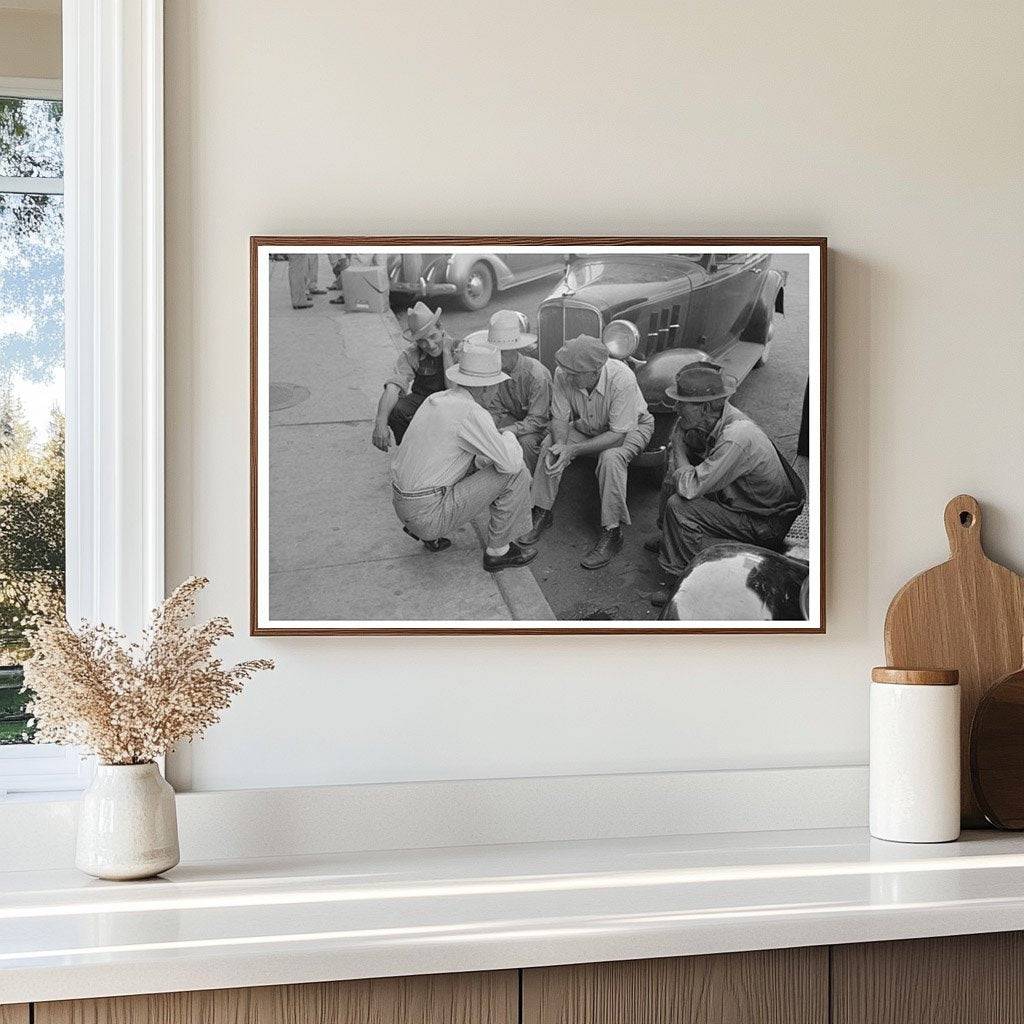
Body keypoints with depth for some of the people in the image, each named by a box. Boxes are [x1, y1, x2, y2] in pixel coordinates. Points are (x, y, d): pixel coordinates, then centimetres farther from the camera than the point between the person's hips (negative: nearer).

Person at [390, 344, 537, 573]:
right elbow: (511, 463, -19)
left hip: (401, 506, 9)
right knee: (516, 474, -7)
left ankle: (429, 536, 23)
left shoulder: (435, 399, 9)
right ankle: (498, 550, 8)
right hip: (429, 514, -9)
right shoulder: (472, 413, -17)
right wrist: (508, 436, 2)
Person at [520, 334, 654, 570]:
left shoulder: (622, 380, -38)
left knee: (611, 458, -33)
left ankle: (612, 534, -23)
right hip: (587, 426, 5)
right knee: (549, 445, -17)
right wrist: (559, 446, -35)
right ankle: (542, 512, -1)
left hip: (632, 427, -5)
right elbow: (559, 418, -12)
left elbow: (618, 435, -34)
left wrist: (572, 450, -39)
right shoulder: (563, 375, -25)